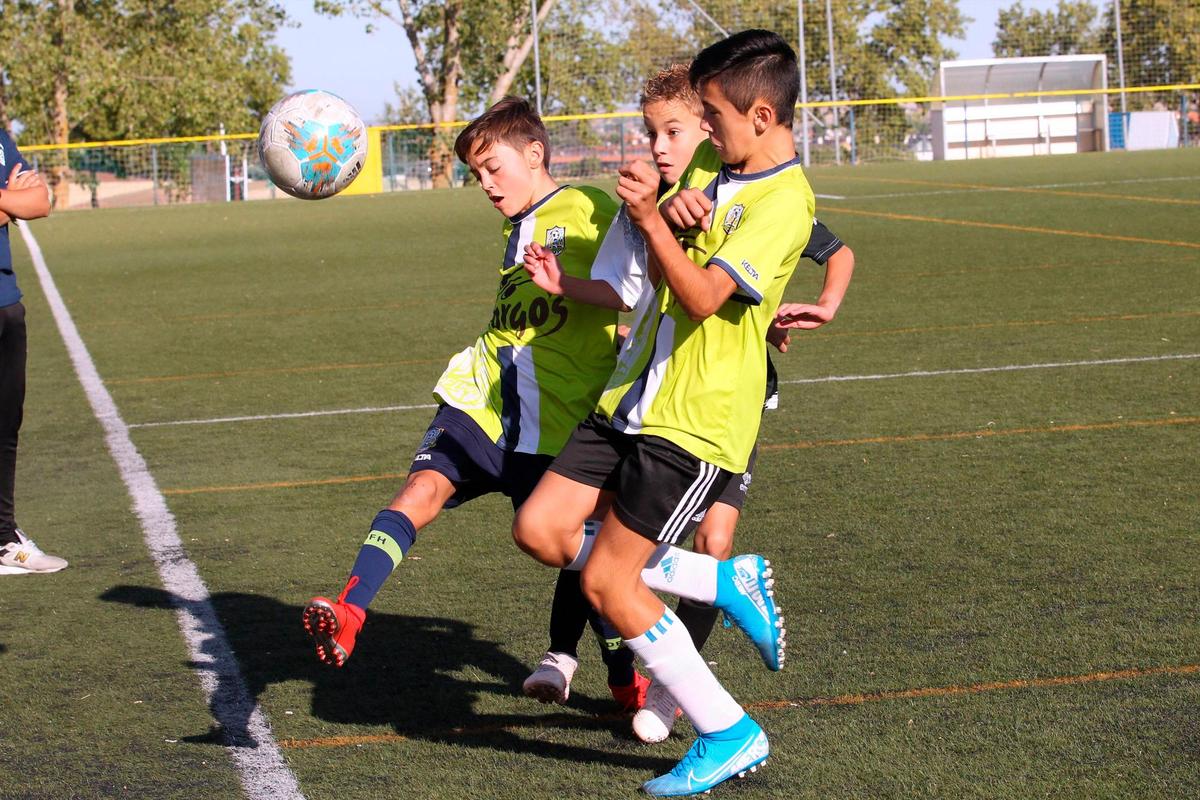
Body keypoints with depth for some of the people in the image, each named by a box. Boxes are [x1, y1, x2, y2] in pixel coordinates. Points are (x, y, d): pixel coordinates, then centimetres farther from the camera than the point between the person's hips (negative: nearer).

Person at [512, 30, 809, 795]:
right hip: (634, 395, 9)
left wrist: (650, 220, -37)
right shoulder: (712, 163, 8)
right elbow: (660, 270, 10)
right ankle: (731, 584, 14)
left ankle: (730, 735, 6)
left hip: (697, 418, -9)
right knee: (541, 529, 5)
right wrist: (675, 220, -11)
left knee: (607, 580, -8)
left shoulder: (784, 201, -18)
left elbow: (702, 297, -25)